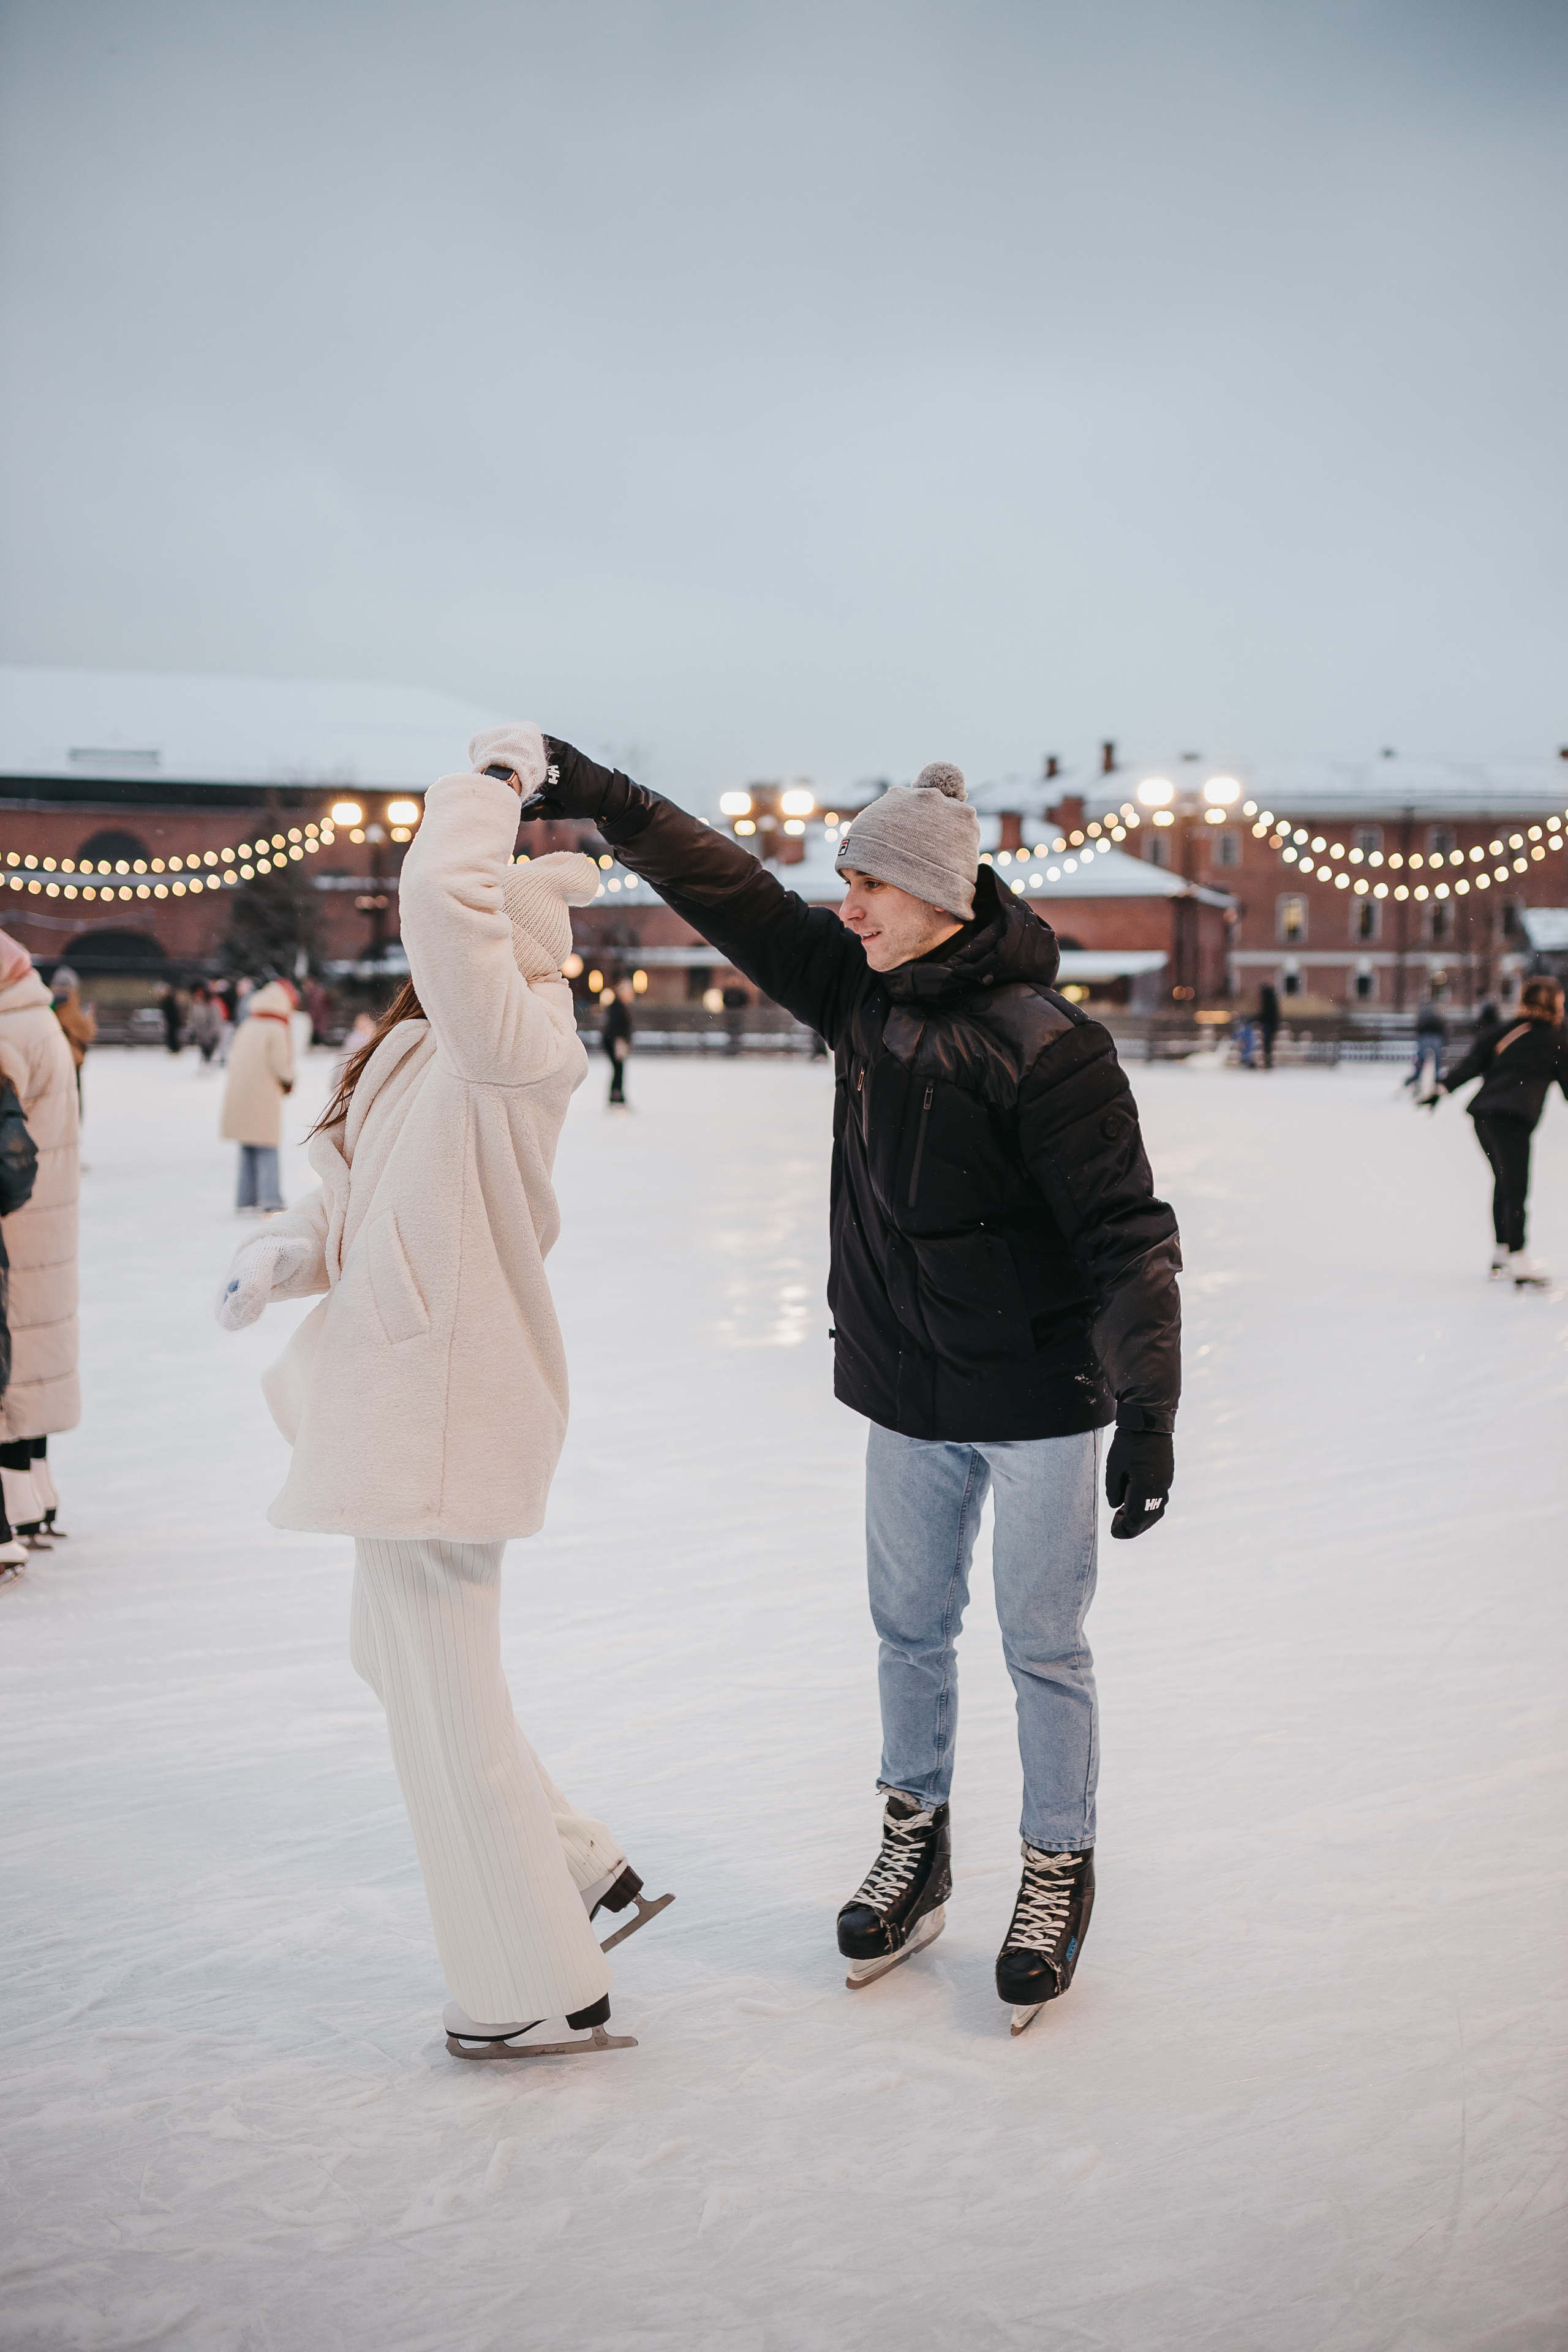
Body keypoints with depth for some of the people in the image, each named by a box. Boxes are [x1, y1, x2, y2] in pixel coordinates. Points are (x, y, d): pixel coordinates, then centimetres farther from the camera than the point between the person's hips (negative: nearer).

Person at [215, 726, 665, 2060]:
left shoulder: (514, 1044, -19)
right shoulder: (430, 1050, 11)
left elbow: (445, 893, -35)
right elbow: (365, 1205, 18)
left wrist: (494, 778, -17)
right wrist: (290, 1256, -1)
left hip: (444, 1402, -10)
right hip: (408, 1393, 10)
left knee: (446, 1698, 2)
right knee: (403, 1659, 24)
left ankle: (546, 1996, 18)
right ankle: (585, 1876, 35)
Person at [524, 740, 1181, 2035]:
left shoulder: (1045, 1046, -21)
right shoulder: (862, 988, -1)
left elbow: (1129, 1233, -21)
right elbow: (738, 896, 5)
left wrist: (1148, 1407, -25)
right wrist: (609, 801, -2)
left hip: (1038, 1400, -6)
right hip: (904, 1394, 6)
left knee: (1044, 1649, 8)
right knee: (910, 1629, 17)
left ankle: (1058, 1875, 26)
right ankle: (915, 1845, 36)